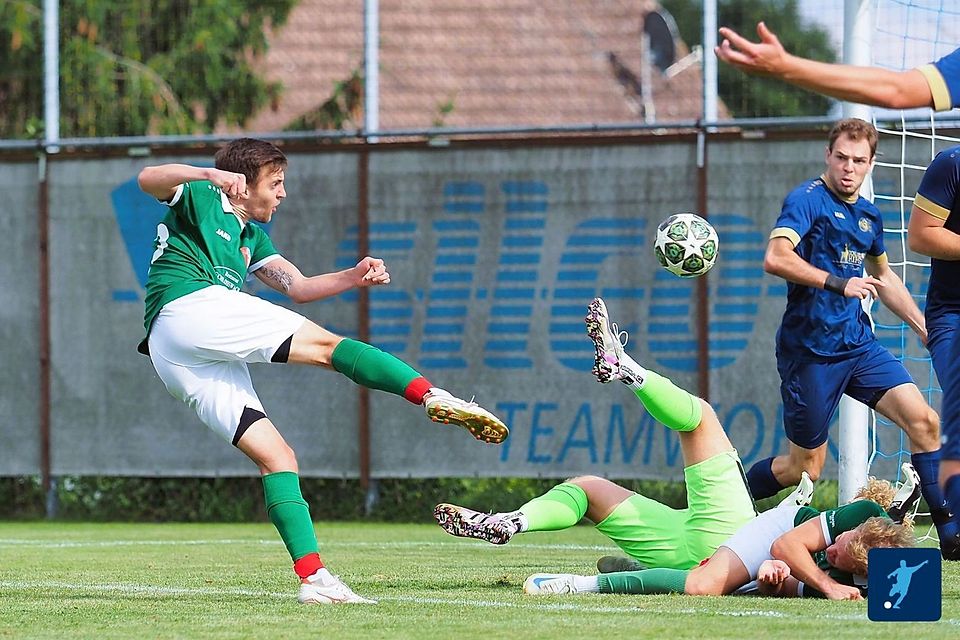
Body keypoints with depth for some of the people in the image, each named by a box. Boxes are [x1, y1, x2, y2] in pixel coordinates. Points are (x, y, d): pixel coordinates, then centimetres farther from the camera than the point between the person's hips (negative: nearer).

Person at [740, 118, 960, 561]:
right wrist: (839, 283, -26)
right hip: (810, 352, -6)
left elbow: (882, 277, 30)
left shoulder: (868, 216, 13)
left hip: (858, 345, 6)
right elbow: (776, 259, -26)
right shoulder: (808, 200, -10)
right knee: (804, 468, 2)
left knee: (923, 419, -9)